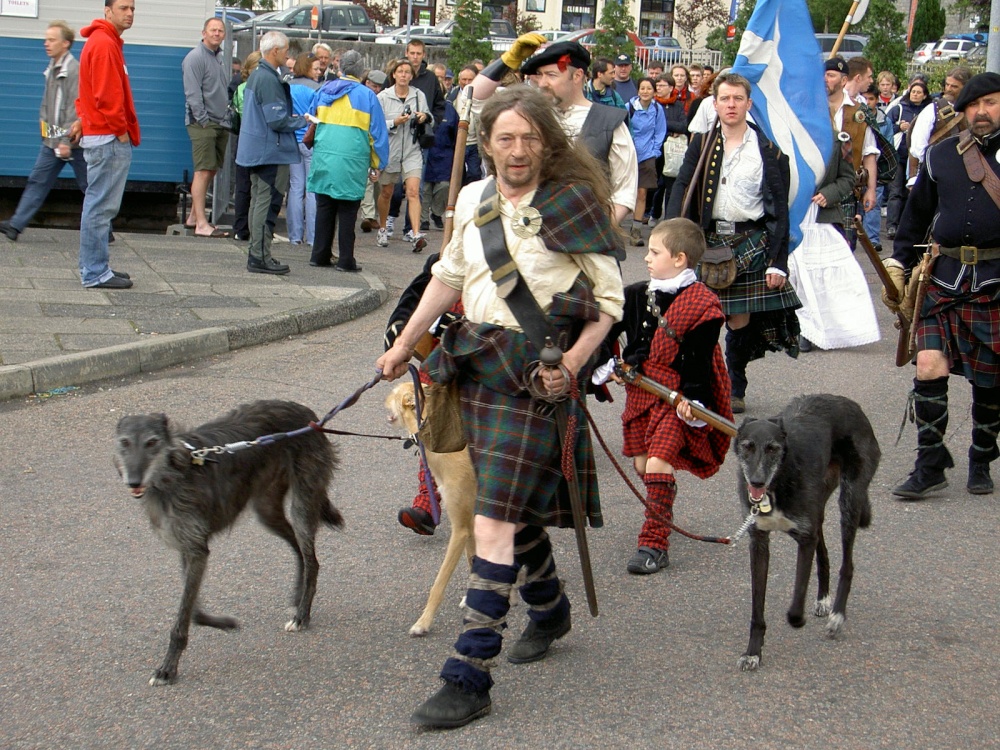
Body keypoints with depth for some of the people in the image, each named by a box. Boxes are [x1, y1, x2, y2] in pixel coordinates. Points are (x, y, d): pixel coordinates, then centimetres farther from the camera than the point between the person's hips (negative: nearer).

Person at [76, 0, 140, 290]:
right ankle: (95, 273, -7)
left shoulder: (107, 42, 19)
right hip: (109, 138, -11)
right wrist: (121, 131, -14)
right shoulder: (104, 44, -13)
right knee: (102, 206, -8)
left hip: (102, 137, 11)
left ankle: (95, 267, 20)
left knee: (99, 205, 14)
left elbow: (93, 91, 23)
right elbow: (107, 94, -20)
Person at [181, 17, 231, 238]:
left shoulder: (219, 57, 17)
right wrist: (204, 121, -18)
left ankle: (194, 216, 22)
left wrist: (227, 118, 15)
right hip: (202, 123, -9)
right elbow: (193, 94, -15)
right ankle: (201, 224, -14)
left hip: (219, 123, 9)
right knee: (203, 171, -12)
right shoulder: (195, 58, -9)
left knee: (211, 170, 12)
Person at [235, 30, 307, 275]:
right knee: (267, 203, -7)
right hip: (271, 152, -11)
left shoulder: (256, 76, 13)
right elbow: (277, 120, -23)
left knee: (259, 201, 15)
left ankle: (256, 253, 21)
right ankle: (260, 257, -6)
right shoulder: (269, 79, -19)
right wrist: (303, 121, -9)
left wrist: (291, 118, 15)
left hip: (255, 151, 11)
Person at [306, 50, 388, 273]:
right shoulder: (367, 95, -1)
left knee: (324, 207, 10)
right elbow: (377, 133, 3)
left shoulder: (324, 91, 9)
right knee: (347, 210, 1)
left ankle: (320, 255, 14)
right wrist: (377, 165, 10)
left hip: (323, 157, 3)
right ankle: (345, 259, 2)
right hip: (352, 162, -3)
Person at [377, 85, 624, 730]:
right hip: (476, 363, 6)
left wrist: (573, 361, -16)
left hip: (534, 377, -6)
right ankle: (551, 609, 46)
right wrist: (404, 345, 23)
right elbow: (449, 277, 22)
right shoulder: (473, 200, 7)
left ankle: (470, 676, -10)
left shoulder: (572, 205, -8)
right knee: (516, 506, 19)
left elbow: (609, 299, -3)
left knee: (494, 522, -11)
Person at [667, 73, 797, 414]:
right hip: (708, 241, 1)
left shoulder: (768, 152, 0)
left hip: (751, 243, -1)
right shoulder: (702, 144, 7)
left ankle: (735, 389, 20)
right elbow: (681, 189, -2)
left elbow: (779, 210, 0)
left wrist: (778, 263, -7)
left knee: (741, 321, 3)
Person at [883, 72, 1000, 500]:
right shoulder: (941, 155, 8)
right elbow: (916, 215, 16)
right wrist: (898, 267, 11)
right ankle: (930, 466, 2)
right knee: (929, 368, -9)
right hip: (943, 277, 1)